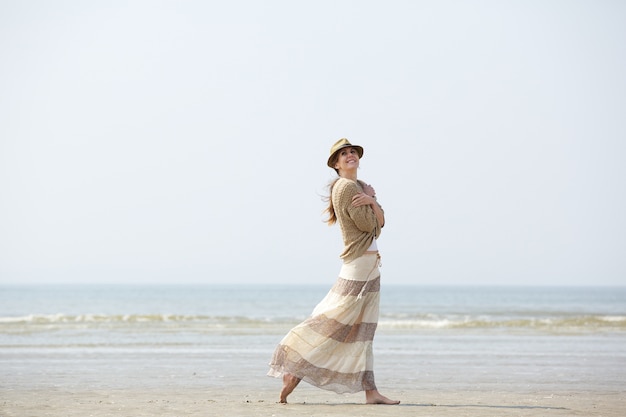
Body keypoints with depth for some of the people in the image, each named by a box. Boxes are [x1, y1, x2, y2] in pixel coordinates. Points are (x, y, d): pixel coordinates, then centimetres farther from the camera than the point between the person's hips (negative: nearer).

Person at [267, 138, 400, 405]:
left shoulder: (361, 186, 16)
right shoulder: (345, 187, -12)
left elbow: (380, 223, 7)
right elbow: (367, 224, -17)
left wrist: (371, 201, -10)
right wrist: (372, 198, -2)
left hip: (369, 265, 9)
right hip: (359, 264, -9)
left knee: (361, 331, 7)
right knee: (332, 323, -10)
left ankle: (370, 392, 7)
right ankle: (293, 370, -4)